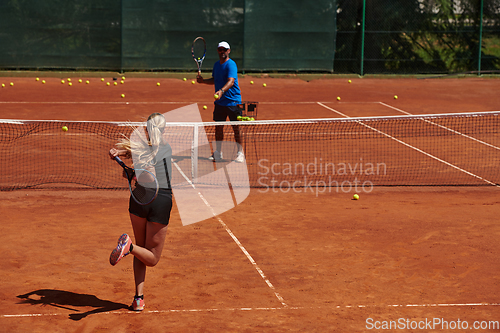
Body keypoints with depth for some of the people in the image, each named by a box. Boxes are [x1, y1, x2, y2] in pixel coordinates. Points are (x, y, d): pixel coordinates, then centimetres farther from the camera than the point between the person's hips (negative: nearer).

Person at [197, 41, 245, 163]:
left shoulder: (231, 64, -14)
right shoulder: (216, 64, 11)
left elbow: (231, 81, -28)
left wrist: (221, 91, -44)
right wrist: (203, 80, 8)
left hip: (233, 101, -7)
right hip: (219, 102, 7)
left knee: (236, 127, -3)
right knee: (218, 127, 10)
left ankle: (240, 154, 6)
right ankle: (218, 153, 21)